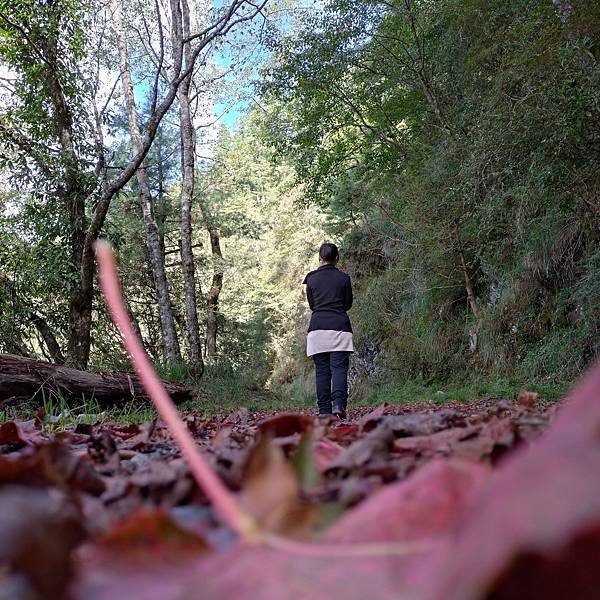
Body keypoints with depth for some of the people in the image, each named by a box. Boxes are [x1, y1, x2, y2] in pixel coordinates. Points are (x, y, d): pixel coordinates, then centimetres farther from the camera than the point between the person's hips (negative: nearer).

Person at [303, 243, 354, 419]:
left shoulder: (312, 279, 7)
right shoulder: (343, 278, 4)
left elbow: (311, 305, 13)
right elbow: (348, 304, 11)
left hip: (318, 326, 1)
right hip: (339, 325, -1)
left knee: (321, 370, 5)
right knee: (339, 367, -4)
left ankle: (324, 410, 3)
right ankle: (338, 404, -21)